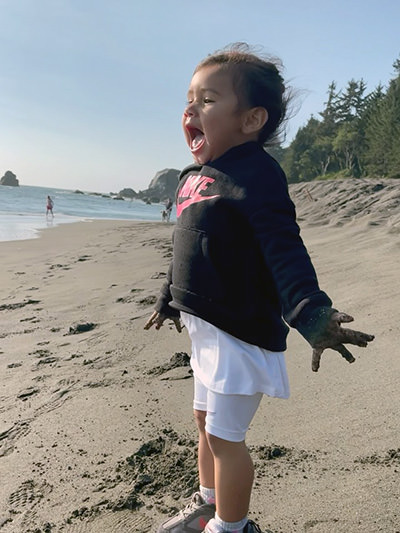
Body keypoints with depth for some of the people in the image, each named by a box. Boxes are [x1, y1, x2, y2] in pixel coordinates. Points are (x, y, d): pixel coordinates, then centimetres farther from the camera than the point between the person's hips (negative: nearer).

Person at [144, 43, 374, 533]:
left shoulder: (254, 175, -18)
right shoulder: (194, 176, 10)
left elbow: (285, 250, -29)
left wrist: (309, 312, -43)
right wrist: (169, 300, 29)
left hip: (241, 328, -9)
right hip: (204, 325, 9)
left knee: (224, 434, 5)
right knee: (205, 420, 23)